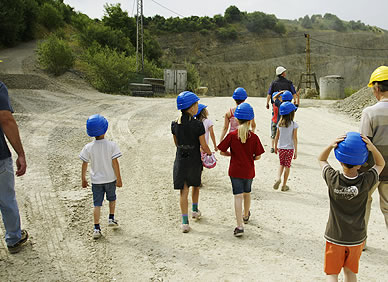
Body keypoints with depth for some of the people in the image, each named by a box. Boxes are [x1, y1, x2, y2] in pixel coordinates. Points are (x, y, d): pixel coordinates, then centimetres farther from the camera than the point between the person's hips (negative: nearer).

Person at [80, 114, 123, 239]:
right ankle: (111, 219, 30)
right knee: (112, 198, 26)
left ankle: (96, 229, 2)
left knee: (97, 204, 6)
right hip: (110, 179, 0)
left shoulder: (88, 147, -9)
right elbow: (115, 163, -13)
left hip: (96, 180, 1)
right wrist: (119, 179, -6)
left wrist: (83, 179, 10)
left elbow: (84, 164, -2)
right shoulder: (111, 145, -14)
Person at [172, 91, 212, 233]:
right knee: (195, 185, 25)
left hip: (180, 159, 2)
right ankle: (195, 210, 41)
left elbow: (176, 143, 8)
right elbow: (204, 146, -11)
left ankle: (185, 222, 2)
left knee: (183, 191, 5)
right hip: (194, 159, -2)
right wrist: (210, 153, 9)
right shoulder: (198, 124, -17)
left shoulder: (175, 124, -4)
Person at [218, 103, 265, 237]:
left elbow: (222, 152, -7)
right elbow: (258, 156, -7)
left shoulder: (232, 135, -11)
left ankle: (240, 226, -11)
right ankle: (246, 215, 46)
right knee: (247, 193, 23)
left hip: (235, 170, -1)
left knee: (238, 196, -3)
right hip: (248, 171, 2)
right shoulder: (254, 137, -10)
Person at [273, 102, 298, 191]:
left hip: (281, 148, 3)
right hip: (290, 148, -3)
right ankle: (284, 185, 16)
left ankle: (278, 178, -3)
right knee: (287, 166, 9)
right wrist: (296, 151, -6)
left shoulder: (280, 123, -3)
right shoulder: (294, 124, -12)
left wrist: (275, 147, 17)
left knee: (282, 164, 21)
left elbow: (277, 136, 3)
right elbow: (295, 138, -12)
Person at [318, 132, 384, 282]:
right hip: (357, 237, 2)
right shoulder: (366, 181, -17)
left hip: (335, 237, -2)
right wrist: (372, 148, -15)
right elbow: (381, 164, 3)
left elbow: (321, 159, 0)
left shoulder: (333, 179, -20)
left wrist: (331, 146, -18)